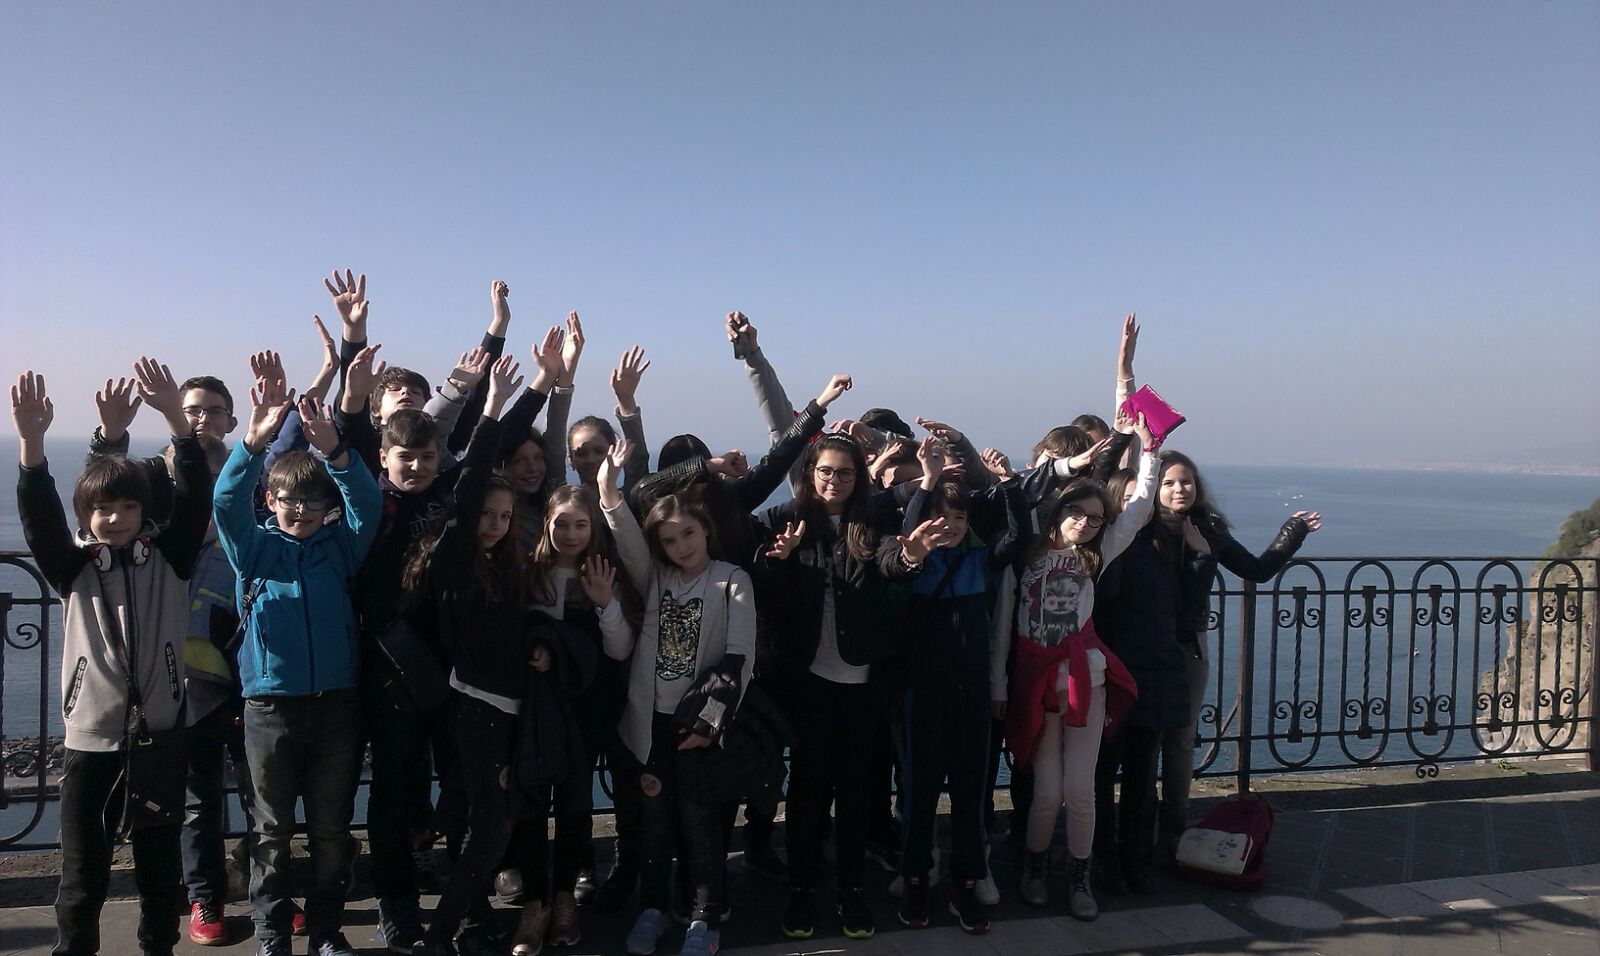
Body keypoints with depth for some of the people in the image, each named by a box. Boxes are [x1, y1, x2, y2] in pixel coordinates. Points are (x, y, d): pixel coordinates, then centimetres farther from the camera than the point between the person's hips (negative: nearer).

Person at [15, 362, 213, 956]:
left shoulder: (168, 558, 0)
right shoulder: (73, 567, 0)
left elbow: (194, 499, -14)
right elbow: (39, 516, -16)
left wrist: (176, 419, -29)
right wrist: (31, 441, -34)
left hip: (161, 735, 1)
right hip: (91, 740, 0)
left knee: (161, 867, 14)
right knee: (83, 878, 5)